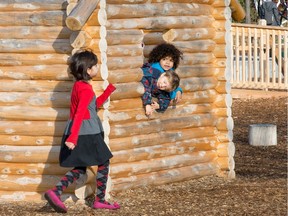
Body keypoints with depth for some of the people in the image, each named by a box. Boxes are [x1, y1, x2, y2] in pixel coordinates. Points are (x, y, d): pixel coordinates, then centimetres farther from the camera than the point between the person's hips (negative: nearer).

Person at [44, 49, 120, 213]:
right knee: (104, 163, 6)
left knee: (80, 169, 12)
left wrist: (110, 89, 24)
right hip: (87, 134, -9)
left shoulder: (78, 86, 12)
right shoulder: (86, 89, -16)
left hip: (77, 133, 9)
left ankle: (55, 192, -3)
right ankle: (100, 200, 10)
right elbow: (79, 114, -25)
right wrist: (73, 137, -32)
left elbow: (95, 105, 24)